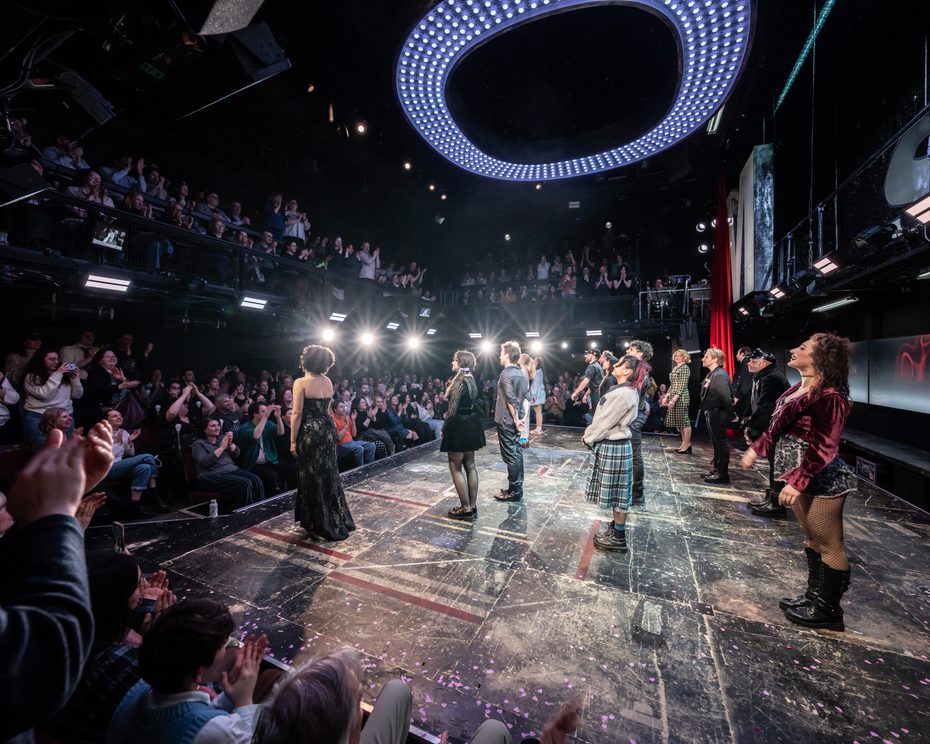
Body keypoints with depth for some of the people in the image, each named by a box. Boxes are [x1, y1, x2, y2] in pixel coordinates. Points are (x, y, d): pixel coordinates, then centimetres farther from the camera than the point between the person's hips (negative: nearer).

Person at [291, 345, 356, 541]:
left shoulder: (301, 382, -11)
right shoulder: (328, 382, 6)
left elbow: (297, 413, -13)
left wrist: (293, 440, -10)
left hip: (310, 432, -6)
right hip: (328, 429, 6)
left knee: (312, 477, 7)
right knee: (329, 475, 17)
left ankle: (321, 524, 17)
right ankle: (337, 519, 27)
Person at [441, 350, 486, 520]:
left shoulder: (459, 381, -17)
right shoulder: (471, 379, 11)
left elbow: (453, 409, -17)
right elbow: (468, 403, 11)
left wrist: (444, 428, -9)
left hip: (459, 426, -10)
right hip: (471, 424, 10)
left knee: (456, 468, 2)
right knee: (470, 466, 13)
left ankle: (466, 509, 8)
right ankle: (473, 506, 21)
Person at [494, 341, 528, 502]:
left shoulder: (506, 373, -16)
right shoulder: (522, 373, 9)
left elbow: (511, 400, -21)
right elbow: (525, 397, 11)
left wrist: (515, 419, -15)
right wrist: (520, 417, 13)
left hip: (506, 420, -8)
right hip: (515, 419, 8)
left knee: (510, 455, -1)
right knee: (516, 453, 13)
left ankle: (514, 491, 7)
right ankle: (517, 488, 23)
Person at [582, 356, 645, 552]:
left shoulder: (622, 394, -22)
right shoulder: (625, 390, 9)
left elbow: (606, 421, -19)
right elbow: (605, 418, 12)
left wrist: (588, 438, -6)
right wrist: (591, 435, 7)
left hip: (613, 447, -9)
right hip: (611, 445, 9)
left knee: (617, 492, 3)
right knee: (616, 492, 19)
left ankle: (619, 538, 17)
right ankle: (616, 528, 33)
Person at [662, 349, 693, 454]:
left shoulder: (685, 368, -8)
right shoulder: (674, 368, 17)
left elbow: (683, 386, -15)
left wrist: (674, 399, -20)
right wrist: (666, 397, 11)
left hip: (681, 398, -9)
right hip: (673, 397, 9)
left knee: (684, 420, -5)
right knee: (679, 421, 11)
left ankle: (687, 446, 1)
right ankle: (684, 444, 17)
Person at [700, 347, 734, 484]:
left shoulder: (720, 375, -18)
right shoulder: (711, 374, 11)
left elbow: (725, 396, -23)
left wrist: (731, 414, -19)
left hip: (717, 415, -10)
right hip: (711, 414, 10)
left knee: (720, 443, -1)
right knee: (716, 442, 17)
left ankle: (723, 474, 8)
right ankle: (716, 470, 29)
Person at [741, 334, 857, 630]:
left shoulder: (828, 395, -20)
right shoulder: (799, 387, 8)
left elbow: (823, 447, -23)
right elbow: (778, 426, 16)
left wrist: (798, 481, -25)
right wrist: (757, 449, 16)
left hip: (820, 480, -10)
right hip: (799, 475, 10)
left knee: (829, 545, 7)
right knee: (812, 539, 20)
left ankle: (828, 610, 22)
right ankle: (815, 596, 36)